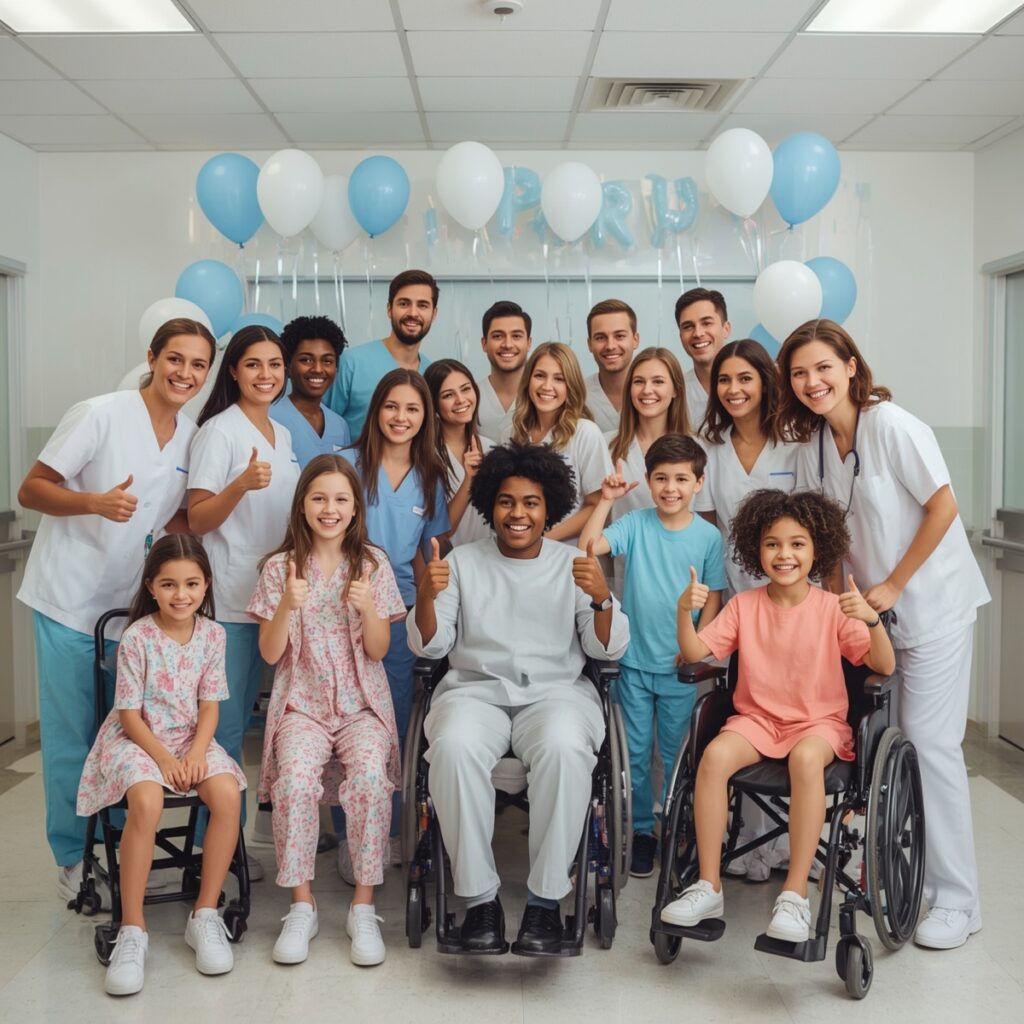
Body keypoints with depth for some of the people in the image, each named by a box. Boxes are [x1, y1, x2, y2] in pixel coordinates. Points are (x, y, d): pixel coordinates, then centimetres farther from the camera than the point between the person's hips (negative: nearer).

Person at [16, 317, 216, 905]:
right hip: (69, 598, -5)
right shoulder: (99, 415, -13)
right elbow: (31, 490, -11)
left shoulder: (192, 438, 5)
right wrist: (95, 503, -28)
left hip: (129, 603, 5)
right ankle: (74, 859, 17)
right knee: (71, 736, 2)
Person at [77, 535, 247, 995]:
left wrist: (196, 752, -15)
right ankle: (132, 929, -21)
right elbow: (129, 713, -10)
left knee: (228, 794, -26)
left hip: (192, 739, 4)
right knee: (146, 802, -34)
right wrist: (165, 759, -19)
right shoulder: (136, 638, -11)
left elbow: (209, 704, 1)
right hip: (137, 740, -3)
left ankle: (205, 914, -11)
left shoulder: (211, 634, -1)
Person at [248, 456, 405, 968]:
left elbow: (379, 650, 1)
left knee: (371, 776, -29)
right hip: (302, 703, 0)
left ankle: (364, 906, -15)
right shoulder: (280, 567, 4)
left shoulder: (372, 563, 4)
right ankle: (301, 905, -13)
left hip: (362, 702, 0)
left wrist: (366, 606, -18)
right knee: (295, 778, -29)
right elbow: (270, 653, 1)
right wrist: (288, 605, -17)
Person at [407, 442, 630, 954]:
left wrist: (602, 599, -16)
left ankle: (545, 900, -20)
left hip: (555, 690, 0)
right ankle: (479, 897, -19)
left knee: (564, 747, -35)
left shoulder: (573, 565, 11)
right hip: (476, 688, 1)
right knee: (454, 746, -34)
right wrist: (426, 596, -12)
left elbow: (608, 648, 4)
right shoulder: (463, 562, 13)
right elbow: (429, 646, 7)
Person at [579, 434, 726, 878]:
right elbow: (588, 547, -18)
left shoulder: (708, 536, -4)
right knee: (635, 753, 10)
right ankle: (641, 830, 25)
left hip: (680, 665, 0)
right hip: (634, 661, 0)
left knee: (678, 755, 11)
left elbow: (713, 598, -1)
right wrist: (606, 500, -21)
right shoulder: (635, 524, -5)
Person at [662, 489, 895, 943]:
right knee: (714, 755, -29)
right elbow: (695, 653, -2)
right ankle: (708, 887, -19)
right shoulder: (744, 605, 4)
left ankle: (795, 894, -28)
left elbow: (884, 666, -9)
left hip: (819, 721, -2)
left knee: (806, 759, -37)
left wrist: (871, 618, -27)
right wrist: (684, 611, -21)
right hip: (755, 718, 2)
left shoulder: (832, 608, -2)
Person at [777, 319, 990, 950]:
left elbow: (943, 507, -17)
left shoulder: (893, 426, -16)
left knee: (931, 742, -6)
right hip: (872, 608, 7)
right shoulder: (815, 442, 4)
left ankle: (958, 899, 6)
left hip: (934, 603, -6)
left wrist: (893, 586, -14)